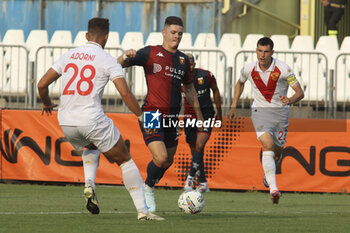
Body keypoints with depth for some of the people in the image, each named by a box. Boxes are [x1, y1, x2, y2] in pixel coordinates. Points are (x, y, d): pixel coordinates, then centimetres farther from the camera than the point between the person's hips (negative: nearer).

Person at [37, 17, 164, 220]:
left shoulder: (68, 56, 11)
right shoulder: (108, 60, -2)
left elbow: (42, 84, 13)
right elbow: (125, 93, -13)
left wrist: (47, 104, 32)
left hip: (66, 123, 5)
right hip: (92, 119, -5)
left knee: (91, 148, 36)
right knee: (125, 160, 11)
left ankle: (89, 184, 8)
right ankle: (142, 210, 4)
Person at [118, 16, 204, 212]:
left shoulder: (183, 59, 13)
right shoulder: (151, 53, -3)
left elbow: (189, 87, 25)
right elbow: (119, 64, -6)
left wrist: (198, 114, 26)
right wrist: (126, 56, -29)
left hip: (172, 117, 6)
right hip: (152, 114, -6)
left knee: (168, 161, 13)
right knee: (161, 158, -18)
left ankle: (149, 187, 39)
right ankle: (148, 189, 9)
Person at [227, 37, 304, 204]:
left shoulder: (283, 69, -13)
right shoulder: (249, 69, -5)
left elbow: (300, 92, -11)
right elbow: (240, 83, 20)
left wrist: (290, 100, -33)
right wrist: (234, 106, 17)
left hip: (280, 111, 1)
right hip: (260, 110, -1)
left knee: (277, 152, 11)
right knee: (268, 145, -25)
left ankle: (267, 174, 49)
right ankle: (273, 189, -34)